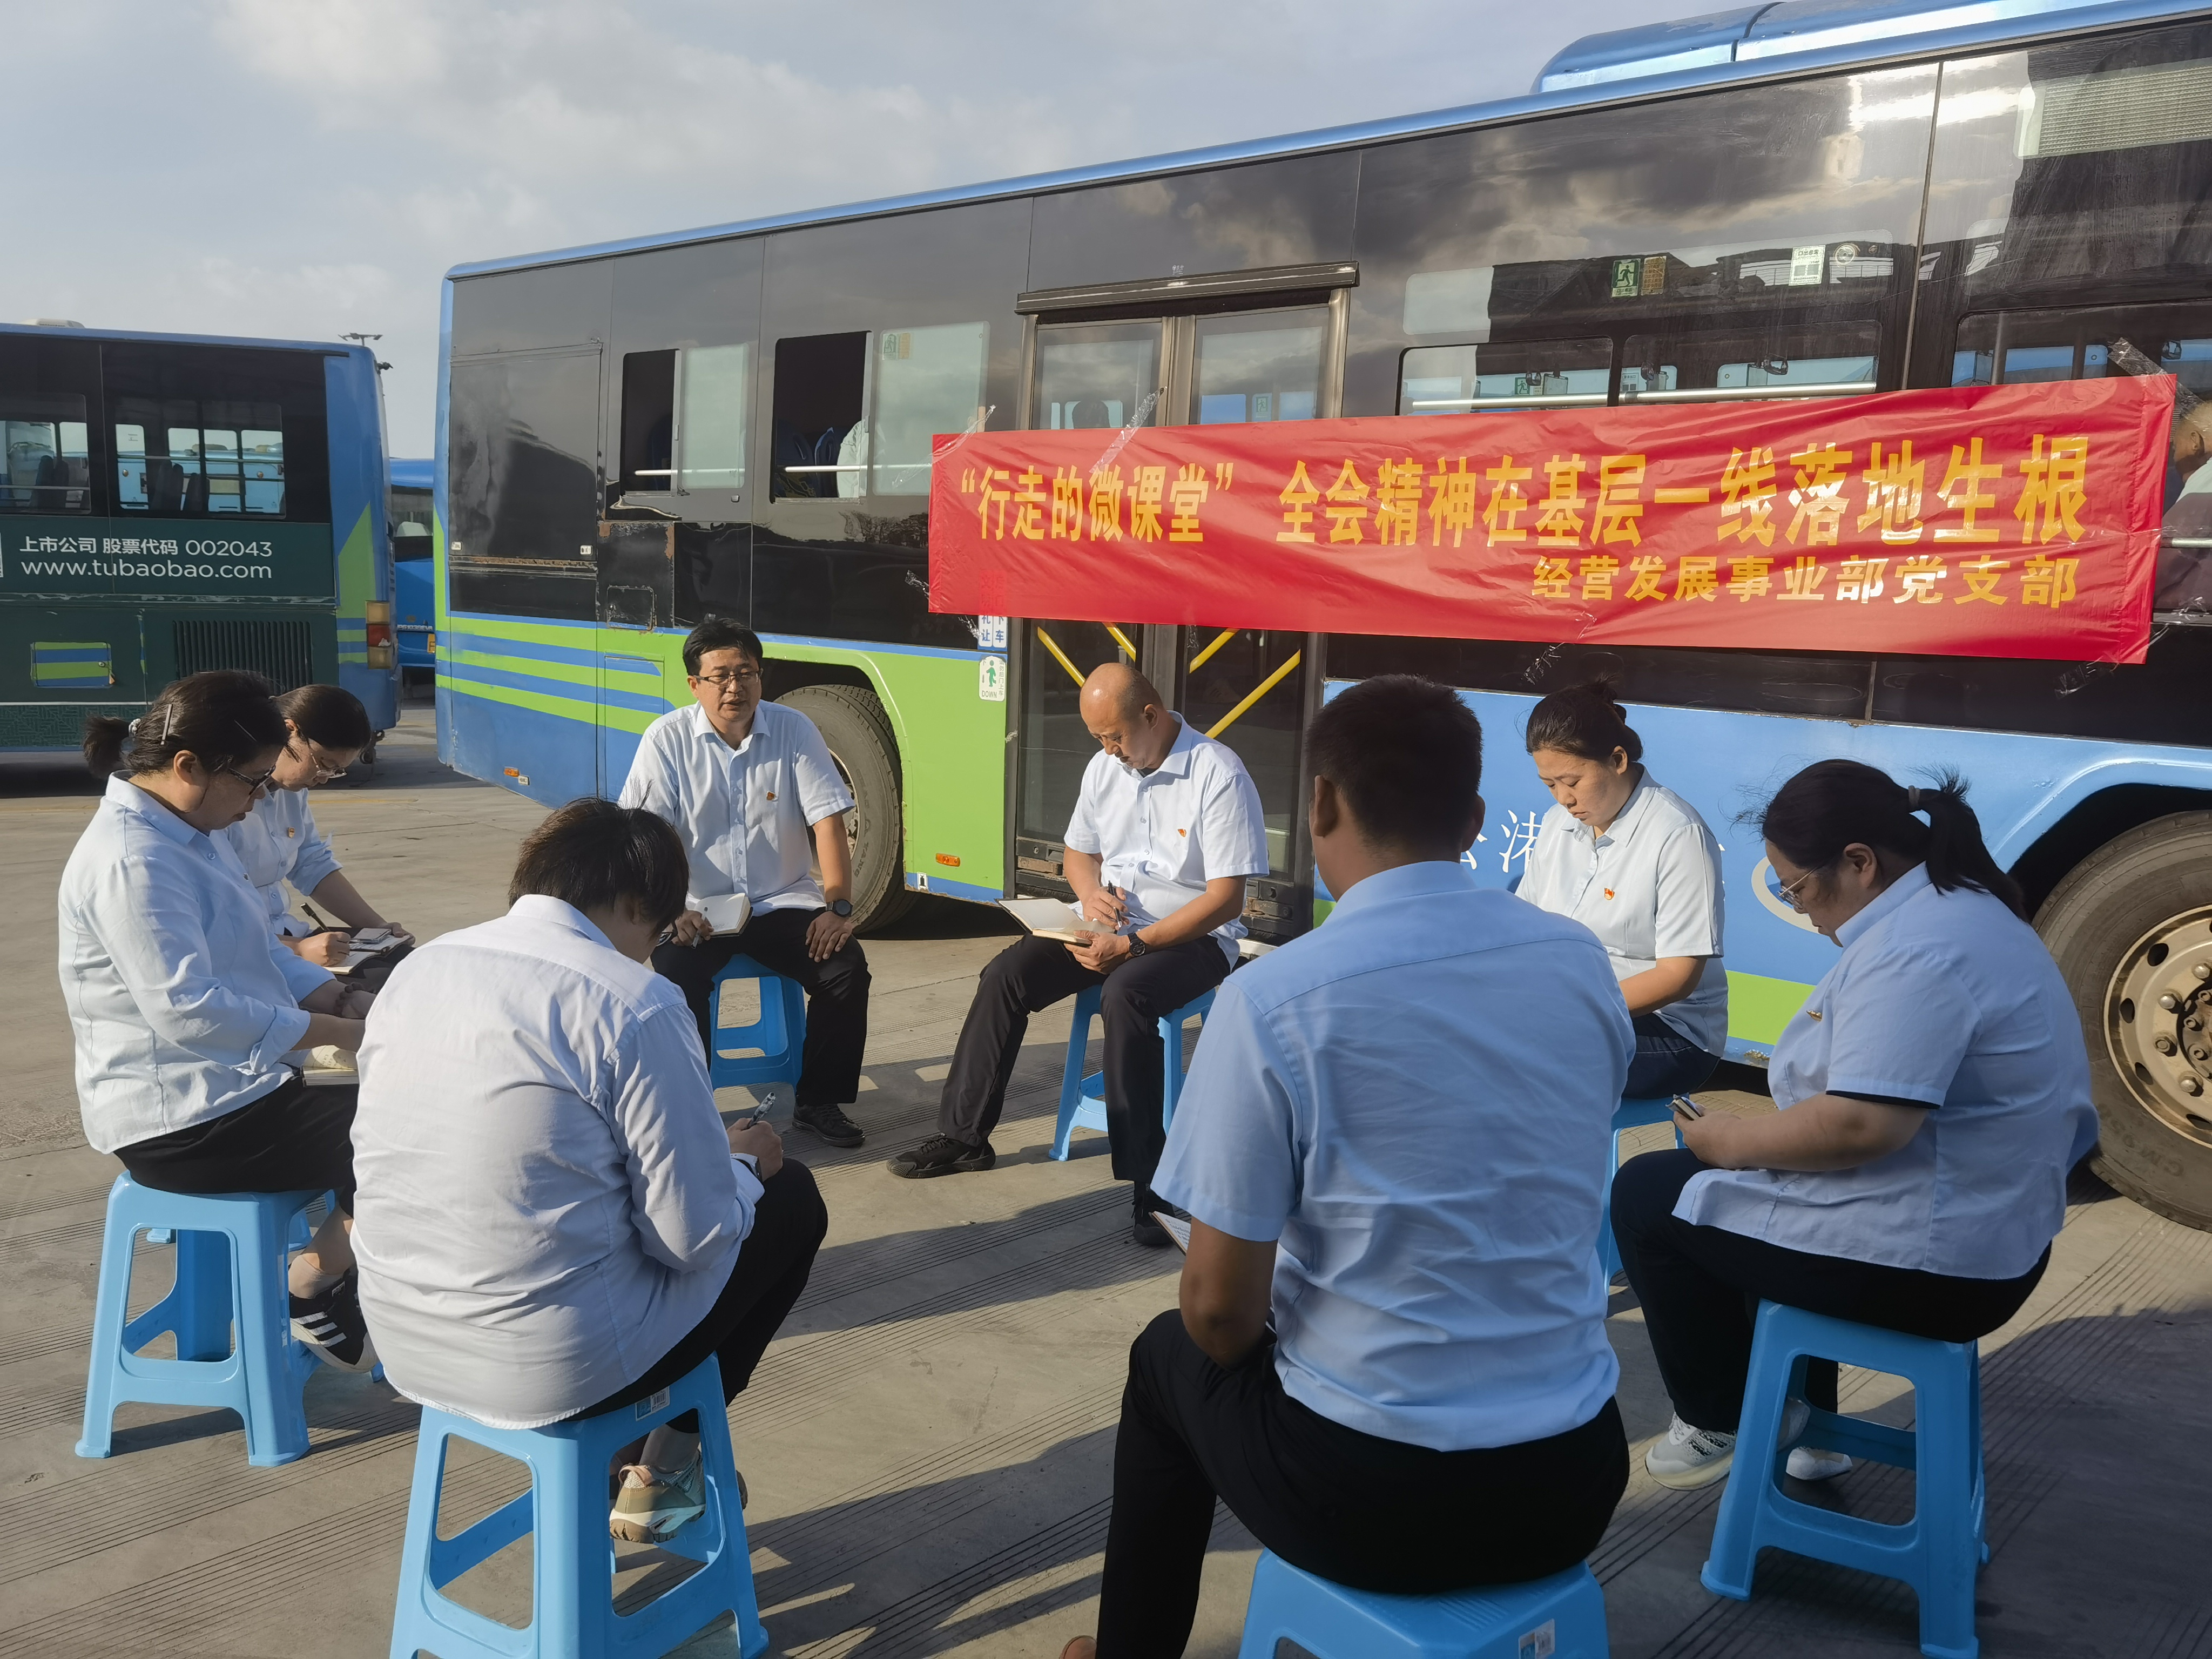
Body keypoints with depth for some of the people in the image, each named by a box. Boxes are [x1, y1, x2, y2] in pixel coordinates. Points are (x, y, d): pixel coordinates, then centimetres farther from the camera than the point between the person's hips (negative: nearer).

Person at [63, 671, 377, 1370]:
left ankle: (324, 1277, 17)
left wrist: (346, 999, 0)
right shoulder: (130, 863, -23)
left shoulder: (190, 831, 9)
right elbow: (188, 1010, -29)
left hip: (232, 1084, 10)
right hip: (179, 1124, -10)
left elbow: (261, 954, 16)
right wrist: (340, 1032, -24)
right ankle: (313, 1294, 11)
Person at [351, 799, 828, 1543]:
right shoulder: (635, 1005, -18)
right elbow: (695, 1237, -16)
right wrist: (742, 1162, 7)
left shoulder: (416, 966, 3)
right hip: (554, 1368, -7)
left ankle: (624, 1450, 25)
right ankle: (664, 1465, 26)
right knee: (791, 1197, 14)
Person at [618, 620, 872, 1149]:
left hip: (783, 903, 1)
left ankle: (820, 1101, -3)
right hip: (699, 908, -1)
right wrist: (671, 910, -22)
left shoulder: (794, 730, -1)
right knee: (677, 975, -30)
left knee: (847, 966, -21)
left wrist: (838, 908, -15)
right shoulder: (668, 739, -4)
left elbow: (828, 823, -5)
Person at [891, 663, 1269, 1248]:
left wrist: (1132, 946, -24)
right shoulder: (1105, 766, 7)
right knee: (1006, 974, -12)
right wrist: (1091, 890, -6)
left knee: (1124, 995, -36)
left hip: (1192, 937, -7)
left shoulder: (1219, 776, -16)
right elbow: (1079, 852, 20)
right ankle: (963, 1135, 0)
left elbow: (1225, 898, -19)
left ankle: (1147, 1186, -30)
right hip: (1109, 924, 7)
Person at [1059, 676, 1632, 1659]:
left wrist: (1237, 1344, 9)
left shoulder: (1275, 997, -18)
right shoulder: (1583, 963, -2)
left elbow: (1222, 1310, -15)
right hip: (1574, 1478, 5)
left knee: (1171, 1359, 26)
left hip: (1370, 1491, -4)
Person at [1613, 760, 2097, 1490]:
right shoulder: (1964, 908, 9)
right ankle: (1802, 1421, 30)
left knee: (1645, 1196, 2)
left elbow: (1862, 1125, -32)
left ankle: (1715, 1425, 16)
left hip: (1921, 1260, -11)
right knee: (1728, 1184, 30)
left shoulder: (1914, 947, -25)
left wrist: (1732, 1142, -15)